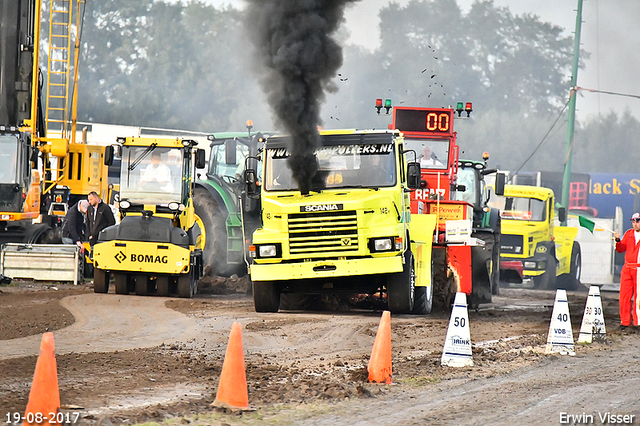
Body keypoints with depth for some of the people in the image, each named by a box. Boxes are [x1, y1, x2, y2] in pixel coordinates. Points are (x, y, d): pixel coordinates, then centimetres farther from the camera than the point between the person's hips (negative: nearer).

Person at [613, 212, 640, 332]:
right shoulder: (628, 234, 12)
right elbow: (621, 249, 8)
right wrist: (618, 240, -11)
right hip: (627, 268, 4)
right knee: (624, 295, 1)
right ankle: (625, 321, 7)